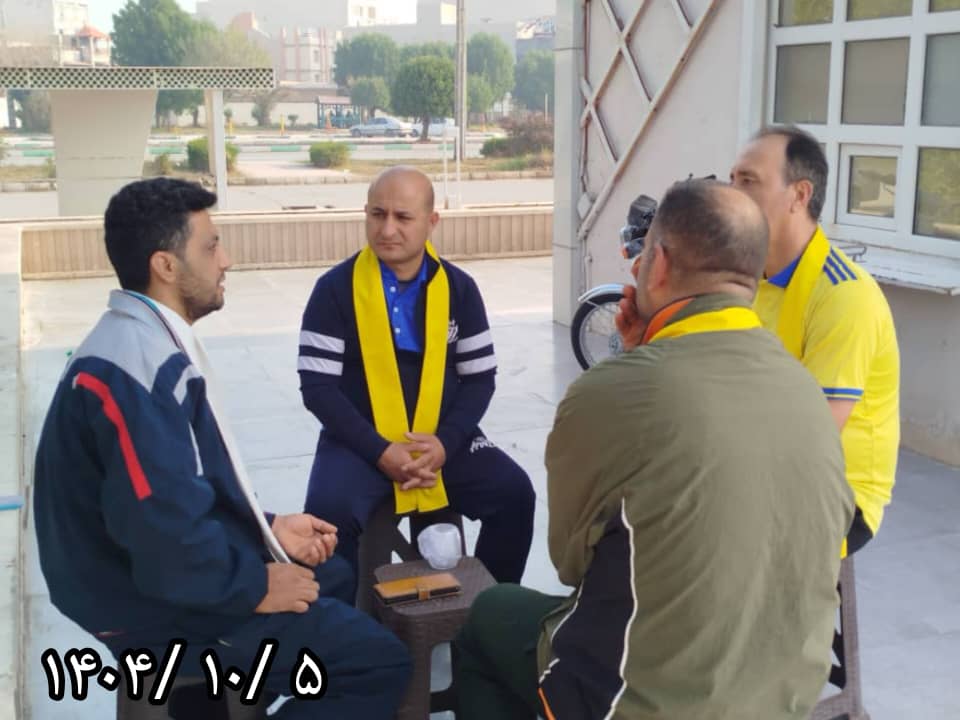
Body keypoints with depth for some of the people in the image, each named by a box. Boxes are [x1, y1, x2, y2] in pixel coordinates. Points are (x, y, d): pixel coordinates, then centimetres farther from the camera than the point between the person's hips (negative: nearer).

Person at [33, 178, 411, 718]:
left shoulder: (149, 342, 7)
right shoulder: (138, 367, -27)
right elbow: (167, 535, -31)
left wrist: (267, 529, 8)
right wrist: (257, 587, -17)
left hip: (177, 570, 11)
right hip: (164, 603, -11)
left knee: (336, 577, 26)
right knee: (381, 660, -11)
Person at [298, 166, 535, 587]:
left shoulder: (458, 288, 2)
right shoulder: (335, 288, -6)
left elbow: (479, 378, 4)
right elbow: (317, 386, -8)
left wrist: (445, 443, -14)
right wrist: (379, 451, -18)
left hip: (443, 438, 2)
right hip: (361, 441, -2)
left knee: (514, 492, -18)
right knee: (330, 512, -29)